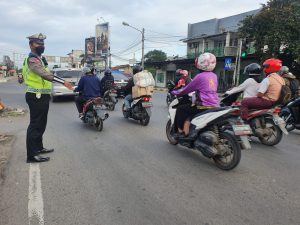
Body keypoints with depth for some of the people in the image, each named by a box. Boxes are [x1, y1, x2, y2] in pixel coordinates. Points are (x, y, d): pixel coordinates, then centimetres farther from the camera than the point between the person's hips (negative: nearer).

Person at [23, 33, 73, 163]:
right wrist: (63, 82, -39)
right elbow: (45, 74, -31)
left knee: (41, 124, 17)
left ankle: (38, 147, 30)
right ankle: (32, 155, -2)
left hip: (42, 96, 10)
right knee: (35, 125, -8)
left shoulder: (40, 58, 19)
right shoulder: (32, 59, -14)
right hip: (36, 97, -10)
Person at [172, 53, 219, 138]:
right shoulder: (214, 76, 12)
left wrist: (176, 92, 14)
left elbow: (188, 89, -1)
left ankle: (181, 131, 6)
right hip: (215, 106, 8)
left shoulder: (200, 76, -10)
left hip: (204, 106, -8)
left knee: (180, 109, 4)